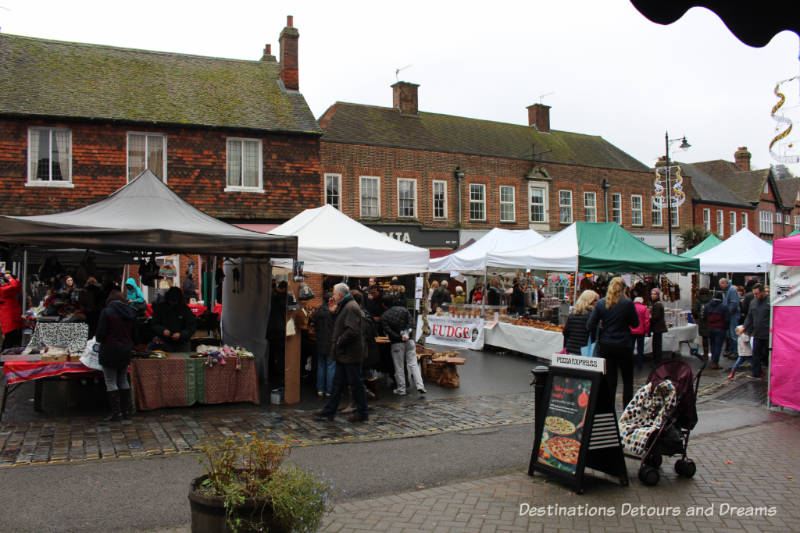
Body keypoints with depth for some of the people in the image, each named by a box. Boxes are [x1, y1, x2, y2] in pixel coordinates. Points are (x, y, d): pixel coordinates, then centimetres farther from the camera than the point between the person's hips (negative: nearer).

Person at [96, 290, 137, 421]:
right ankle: (127, 410, 19)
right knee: (123, 380, 16)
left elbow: (100, 333, -12)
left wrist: (100, 340, 9)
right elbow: (134, 333, 10)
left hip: (110, 351, -6)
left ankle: (116, 412, 1)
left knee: (111, 383, 1)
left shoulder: (106, 312, -10)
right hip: (125, 351, 6)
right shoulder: (130, 312, 5)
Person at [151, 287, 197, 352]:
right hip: (165, 344, 0)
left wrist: (181, 335, -26)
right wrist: (162, 330, -21)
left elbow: (191, 327, -8)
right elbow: (154, 325, 0)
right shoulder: (160, 307, -2)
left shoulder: (185, 308, -6)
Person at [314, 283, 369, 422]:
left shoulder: (351, 307, -17)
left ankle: (362, 413, 10)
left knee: (356, 384, 0)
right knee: (338, 383, 13)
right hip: (344, 354, 10)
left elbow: (353, 330, -26)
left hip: (350, 354, -10)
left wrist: (339, 341, -18)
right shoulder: (344, 307, 16)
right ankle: (329, 411, 19)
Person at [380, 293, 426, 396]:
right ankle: (420, 385, -2)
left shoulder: (384, 316, -2)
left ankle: (401, 389, 13)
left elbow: (388, 331, -12)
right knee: (413, 363, 7)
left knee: (399, 367, 7)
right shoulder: (403, 310, 5)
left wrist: (400, 337, -13)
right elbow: (411, 324, -4)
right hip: (409, 341, 2)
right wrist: (406, 334, -11)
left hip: (396, 343, -2)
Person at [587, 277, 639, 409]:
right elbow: (635, 324, 0)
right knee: (628, 379, 13)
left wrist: (594, 339, 11)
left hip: (605, 345, 2)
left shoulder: (600, 303, -2)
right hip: (624, 346, -2)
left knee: (609, 380, 9)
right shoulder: (628, 304, -10)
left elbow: (590, 325, -2)